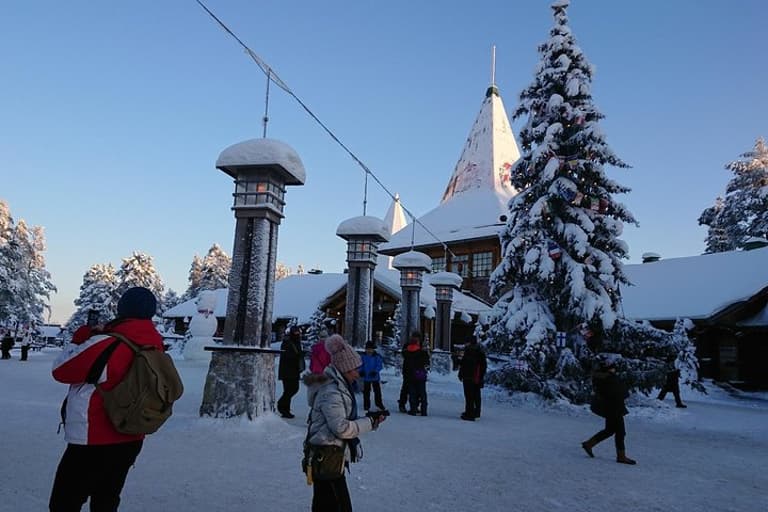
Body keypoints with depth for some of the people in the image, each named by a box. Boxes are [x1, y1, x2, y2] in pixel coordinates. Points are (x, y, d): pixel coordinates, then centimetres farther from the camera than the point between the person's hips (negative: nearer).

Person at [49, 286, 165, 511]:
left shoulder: (105, 345, -24)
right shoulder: (154, 347, -4)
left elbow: (60, 370, -10)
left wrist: (79, 339, 3)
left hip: (93, 443, -7)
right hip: (131, 441, 7)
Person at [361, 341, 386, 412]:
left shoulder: (377, 356, -9)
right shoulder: (363, 356, -2)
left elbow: (380, 365, -11)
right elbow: (361, 365, 6)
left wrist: (375, 371, -25)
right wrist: (362, 371, -11)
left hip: (375, 377, -2)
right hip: (366, 377, 2)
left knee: (377, 391, 5)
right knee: (366, 392, 9)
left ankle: (379, 404, 19)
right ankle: (366, 405, 19)